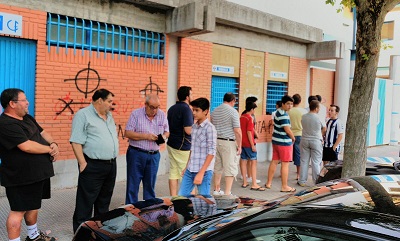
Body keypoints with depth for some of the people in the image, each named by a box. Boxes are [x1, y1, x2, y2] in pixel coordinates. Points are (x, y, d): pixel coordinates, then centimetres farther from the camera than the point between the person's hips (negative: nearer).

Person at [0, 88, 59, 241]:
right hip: (21, 177, -10)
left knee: (33, 205, 23)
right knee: (18, 210, 0)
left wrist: (54, 144, -7)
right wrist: (50, 149, -14)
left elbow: (42, 133, 15)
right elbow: (27, 146, -29)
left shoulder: (27, 118, 11)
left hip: (38, 173, 10)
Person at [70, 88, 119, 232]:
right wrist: (83, 163, -18)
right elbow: (76, 142, -14)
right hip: (93, 166, -8)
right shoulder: (83, 115, -9)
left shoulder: (109, 116, 15)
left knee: (104, 201, 19)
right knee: (85, 203, 2)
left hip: (111, 165, 8)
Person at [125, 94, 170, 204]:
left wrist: (164, 136, -8)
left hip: (154, 155, 3)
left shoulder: (162, 115, 5)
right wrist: (146, 136, -17)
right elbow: (127, 133, -10)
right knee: (133, 185, 4)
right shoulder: (136, 114, -5)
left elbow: (167, 131, 15)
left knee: (150, 185, 13)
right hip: (136, 154, -3)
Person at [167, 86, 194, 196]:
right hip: (183, 147, -8)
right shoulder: (186, 109, -15)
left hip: (171, 144, 8)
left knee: (173, 173, 9)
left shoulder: (172, 108, 13)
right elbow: (188, 130, -20)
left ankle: (173, 198, 14)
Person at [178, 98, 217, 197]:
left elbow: (211, 152, -15)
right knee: (182, 196, 9)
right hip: (190, 170, 7)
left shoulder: (210, 128, -12)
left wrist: (201, 173, -17)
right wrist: (186, 167, 17)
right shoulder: (193, 127, 10)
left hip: (204, 171, -7)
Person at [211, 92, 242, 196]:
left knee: (217, 167, 16)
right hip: (228, 142, -7)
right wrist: (239, 146, -7)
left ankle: (216, 190, 25)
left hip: (216, 141, 7)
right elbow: (237, 131, -14)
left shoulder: (215, 111, 10)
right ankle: (227, 193, 2)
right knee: (230, 168, 1)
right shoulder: (233, 111, -10)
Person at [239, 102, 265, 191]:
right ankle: (254, 184, -7)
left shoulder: (241, 117, 9)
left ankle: (245, 182, 18)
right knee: (254, 162, -4)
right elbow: (249, 132, -19)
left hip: (242, 143, 8)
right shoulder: (250, 118, -14)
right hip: (248, 143, -8)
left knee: (243, 161, 11)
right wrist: (253, 145, -17)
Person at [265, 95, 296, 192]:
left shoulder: (278, 112, 11)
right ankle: (284, 186, 7)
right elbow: (287, 129, -20)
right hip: (284, 142, -9)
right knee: (285, 164, 0)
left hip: (276, 140, 9)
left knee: (274, 161, 15)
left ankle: (269, 183, 23)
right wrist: (293, 138, -3)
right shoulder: (284, 115, -19)